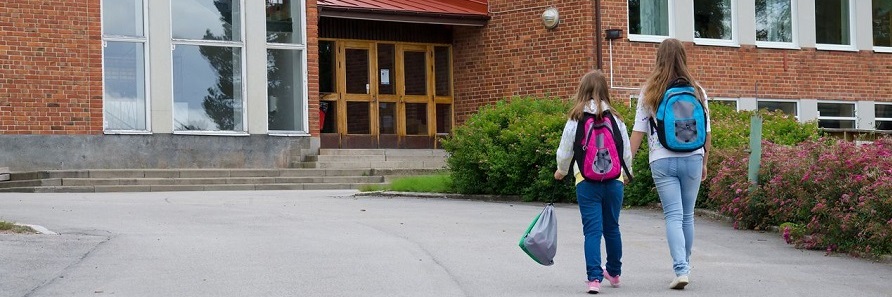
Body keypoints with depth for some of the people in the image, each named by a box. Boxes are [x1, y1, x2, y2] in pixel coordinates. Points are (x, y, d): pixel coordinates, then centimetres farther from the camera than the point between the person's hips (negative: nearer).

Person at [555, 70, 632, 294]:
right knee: (612, 228, 17)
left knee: (592, 230, -1)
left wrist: (561, 171, 23)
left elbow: (564, 152, 2)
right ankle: (614, 273, 33)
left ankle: (594, 278, -9)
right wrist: (626, 174, 28)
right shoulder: (616, 119, 3)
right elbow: (627, 153, 9)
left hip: (587, 181, -3)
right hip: (614, 180, 3)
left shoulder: (576, 120, -3)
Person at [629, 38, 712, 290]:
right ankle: (685, 266, 26)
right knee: (688, 215, 14)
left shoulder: (649, 92, -1)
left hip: (662, 161, -2)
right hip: (692, 158, 2)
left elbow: (638, 130, -3)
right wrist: (704, 162, 19)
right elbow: (706, 132, 8)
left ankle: (680, 270, -15)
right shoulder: (697, 91, 4)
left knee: (673, 216, -2)